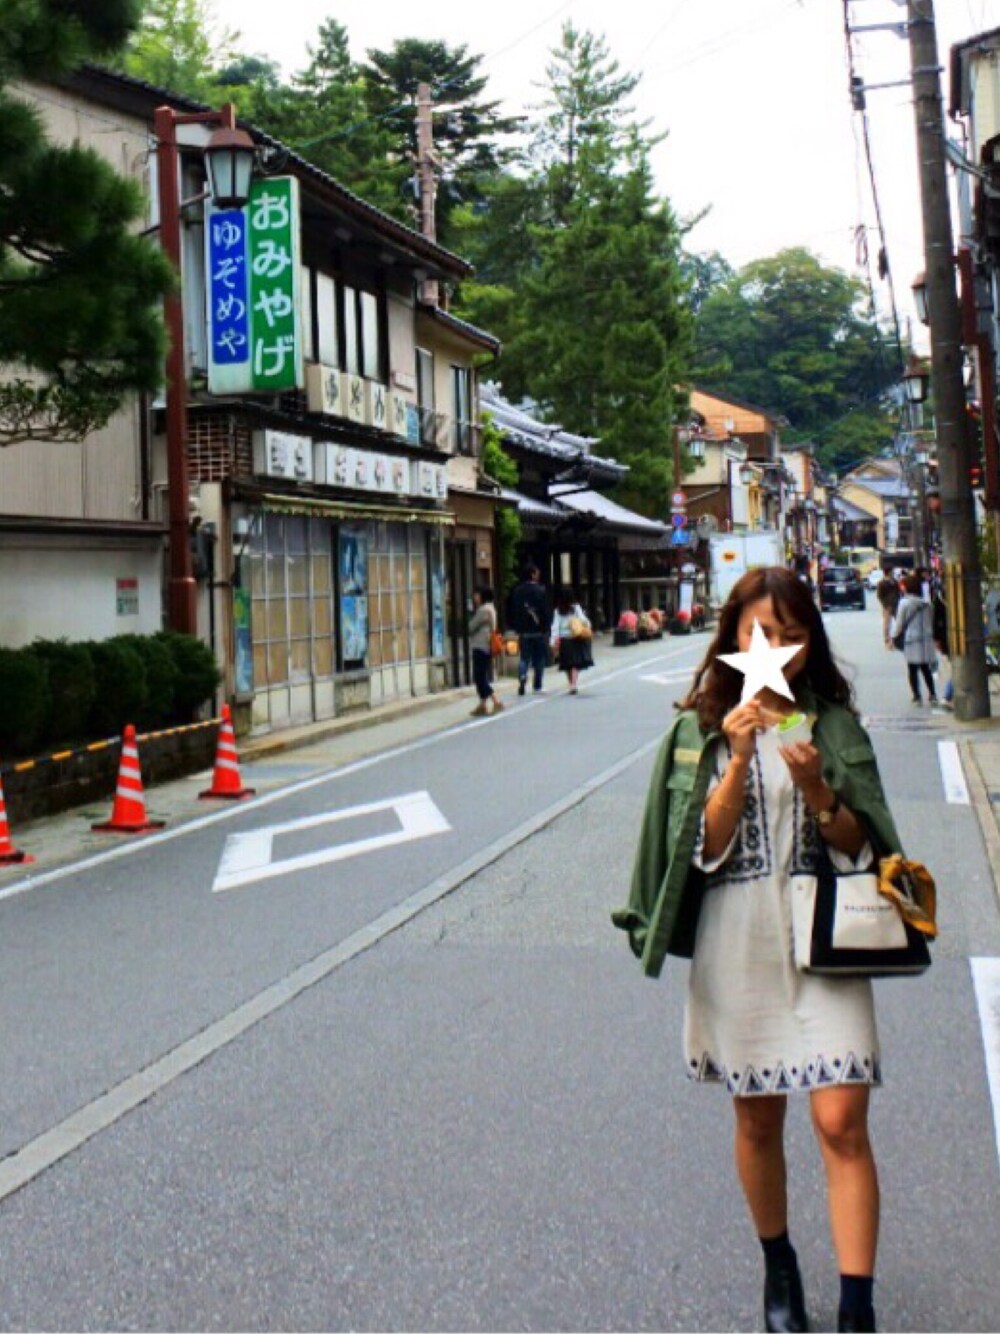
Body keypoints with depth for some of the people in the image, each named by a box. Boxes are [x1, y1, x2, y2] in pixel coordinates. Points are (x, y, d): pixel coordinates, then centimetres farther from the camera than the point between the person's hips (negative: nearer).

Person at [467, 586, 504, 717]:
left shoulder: (484, 610, -16)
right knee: (482, 677, 11)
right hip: (485, 647, 10)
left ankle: (496, 701, -12)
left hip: (480, 647, -10)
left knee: (480, 677, -9)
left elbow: (472, 626, -10)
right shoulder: (490, 608, 16)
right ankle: (482, 705, 13)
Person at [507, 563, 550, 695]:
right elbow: (545, 611, -11)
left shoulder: (517, 591, 3)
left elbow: (512, 611, 5)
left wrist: (516, 627, 11)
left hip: (523, 631, 3)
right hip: (538, 630, -3)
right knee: (539, 659, 8)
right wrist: (546, 628, -4)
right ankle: (537, 687, 11)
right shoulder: (540, 590, -10)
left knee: (524, 657, 10)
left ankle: (522, 677, -17)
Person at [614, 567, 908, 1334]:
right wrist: (739, 757, -20)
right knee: (758, 1121, 13)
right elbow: (706, 847, -8)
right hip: (738, 946, 1)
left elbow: (860, 847, 0)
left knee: (840, 1120, -9)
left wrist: (814, 788, -18)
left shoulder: (835, 725, 3)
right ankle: (779, 1268, 34)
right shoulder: (701, 730, 1)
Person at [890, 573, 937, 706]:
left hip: (912, 641, -5)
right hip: (926, 640, 5)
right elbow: (931, 622, 11)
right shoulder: (926, 603, 5)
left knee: (912, 670, 4)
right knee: (926, 668, 14)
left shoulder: (904, 603, -10)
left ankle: (917, 696, 2)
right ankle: (932, 694, 10)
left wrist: (892, 635, 9)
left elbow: (899, 624, -6)